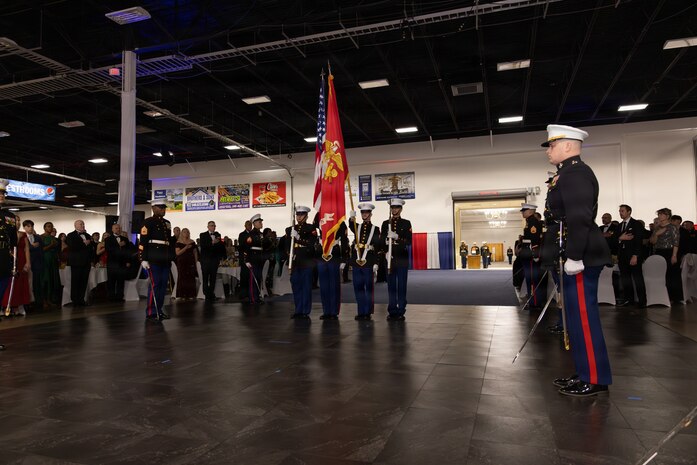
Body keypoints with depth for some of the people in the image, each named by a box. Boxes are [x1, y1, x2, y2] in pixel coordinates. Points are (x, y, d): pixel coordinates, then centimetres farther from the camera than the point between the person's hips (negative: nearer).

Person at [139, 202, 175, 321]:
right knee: (154, 284, -7)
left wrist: (171, 258, 17)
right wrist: (144, 259, -14)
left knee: (163, 284, 8)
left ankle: (159, 310, 16)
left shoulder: (167, 223, 18)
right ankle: (151, 313, 0)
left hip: (165, 260, 7)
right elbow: (143, 241, -9)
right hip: (154, 259, -7)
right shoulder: (148, 222, -3)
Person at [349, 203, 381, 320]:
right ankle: (361, 312, 14)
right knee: (358, 288, 5)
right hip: (356, 262, 3)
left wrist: (376, 263, -8)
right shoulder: (357, 227, 12)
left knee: (369, 288, 2)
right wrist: (351, 218, -37)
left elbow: (378, 247, 0)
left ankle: (368, 312, 9)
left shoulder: (375, 229, 4)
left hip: (369, 263, -3)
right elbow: (351, 226, -14)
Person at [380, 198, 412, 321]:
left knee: (401, 286, -1)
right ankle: (392, 312, 11)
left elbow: (409, 241, -5)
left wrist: (397, 237, -20)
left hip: (402, 259, -2)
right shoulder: (386, 223, 10)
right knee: (391, 286, 4)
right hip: (389, 258, 2)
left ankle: (401, 312, 6)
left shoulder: (406, 223, 4)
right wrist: (387, 240, -16)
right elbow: (381, 240, 5)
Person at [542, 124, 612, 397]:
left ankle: (595, 380, 7)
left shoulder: (575, 172, -13)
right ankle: (586, 373, 24)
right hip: (578, 255, 11)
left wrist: (574, 257, -23)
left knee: (583, 316, -4)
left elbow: (579, 217, -23)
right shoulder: (569, 173, 19)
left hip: (582, 257, -11)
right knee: (578, 316, 14)